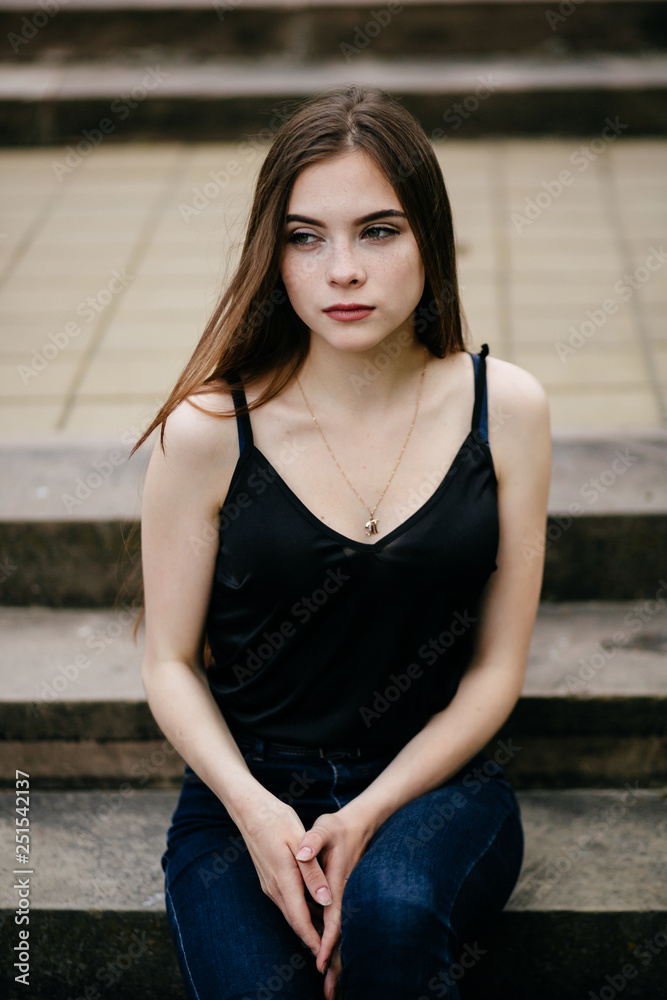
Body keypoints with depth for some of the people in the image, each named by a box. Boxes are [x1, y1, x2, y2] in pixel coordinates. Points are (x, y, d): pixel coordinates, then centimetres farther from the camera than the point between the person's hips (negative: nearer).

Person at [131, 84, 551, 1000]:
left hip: (435, 785, 0)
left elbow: (497, 668, -1)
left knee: (391, 914, -32)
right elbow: (171, 661, 0)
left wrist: (368, 815, -13)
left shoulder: (505, 408, -4)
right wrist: (254, 810, -17)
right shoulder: (208, 431, -9)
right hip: (247, 792, 0)